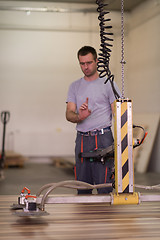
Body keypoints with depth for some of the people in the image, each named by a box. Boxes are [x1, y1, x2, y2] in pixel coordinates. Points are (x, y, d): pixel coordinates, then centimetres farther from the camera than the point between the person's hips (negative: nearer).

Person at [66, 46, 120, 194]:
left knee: (104, 185, -6)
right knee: (82, 185, 10)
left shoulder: (108, 84, 2)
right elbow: (69, 114, 5)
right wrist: (79, 117, -20)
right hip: (82, 138, 4)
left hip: (103, 138, -4)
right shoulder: (74, 86, 13)